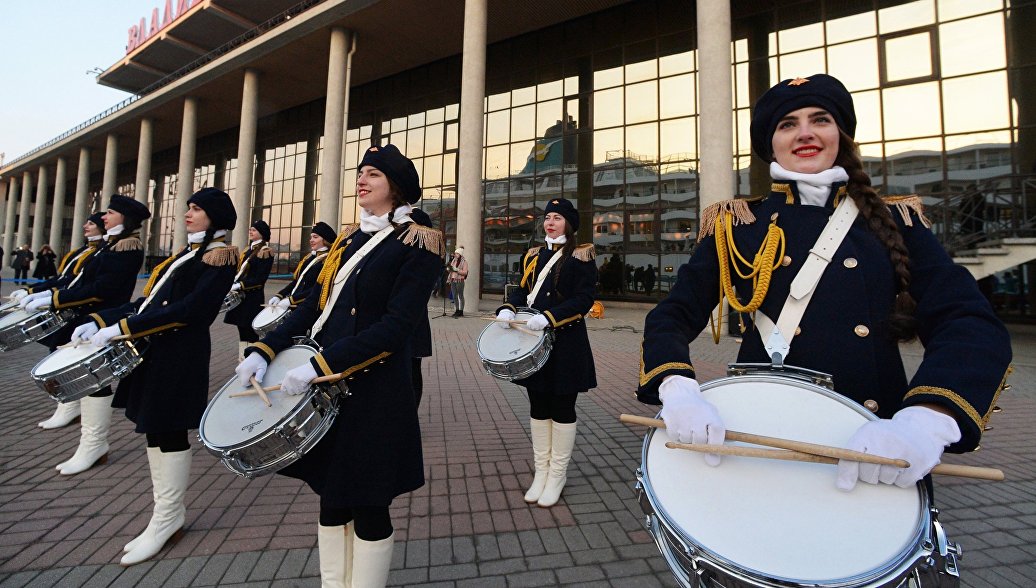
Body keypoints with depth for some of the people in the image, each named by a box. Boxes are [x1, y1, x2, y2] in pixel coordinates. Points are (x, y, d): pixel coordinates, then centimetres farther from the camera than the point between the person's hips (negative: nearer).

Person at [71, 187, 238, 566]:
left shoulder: (220, 258, -11)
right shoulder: (185, 254, 18)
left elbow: (188, 309, -20)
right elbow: (149, 300, 17)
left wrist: (120, 329, -21)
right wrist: (99, 321, 6)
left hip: (181, 355, -9)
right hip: (156, 350, 9)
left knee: (169, 432, -1)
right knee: (154, 430, 14)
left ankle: (166, 520, 14)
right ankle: (168, 513, 27)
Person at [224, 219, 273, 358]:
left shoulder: (265, 252, -10)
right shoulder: (248, 250, 16)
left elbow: (260, 278, -15)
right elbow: (240, 272, 19)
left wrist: (239, 285, -19)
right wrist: (232, 285, 3)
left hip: (253, 298, -9)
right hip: (240, 296, 9)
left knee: (250, 332, -4)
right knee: (242, 329, 13)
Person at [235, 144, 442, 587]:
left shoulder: (417, 245, -10)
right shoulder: (349, 239, 13)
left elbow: (397, 325, -20)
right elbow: (317, 305, 12)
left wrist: (318, 366, -23)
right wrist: (264, 351, 1)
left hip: (374, 394, -7)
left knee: (366, 504, 7)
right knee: (331, 496, 19)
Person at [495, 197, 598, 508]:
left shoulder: (581, 255, -5)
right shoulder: (534, 255, 13)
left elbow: (585, 299, -13)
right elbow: (522, 290, 14)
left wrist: (549, 318, -23)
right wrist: (508, 309, -7)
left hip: (566, 343, -5)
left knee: (562, 408, 6)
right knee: (538, 406, 13)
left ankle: (557, 474, 23)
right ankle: (541, 470, 28)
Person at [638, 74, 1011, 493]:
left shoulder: (896, 221, 4)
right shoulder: (736, 226, -1)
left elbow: (973, 325, -7)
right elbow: (672, 317, -9)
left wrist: (925, 421, -27)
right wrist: (679, 392, -30)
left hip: (882, 453, 2)